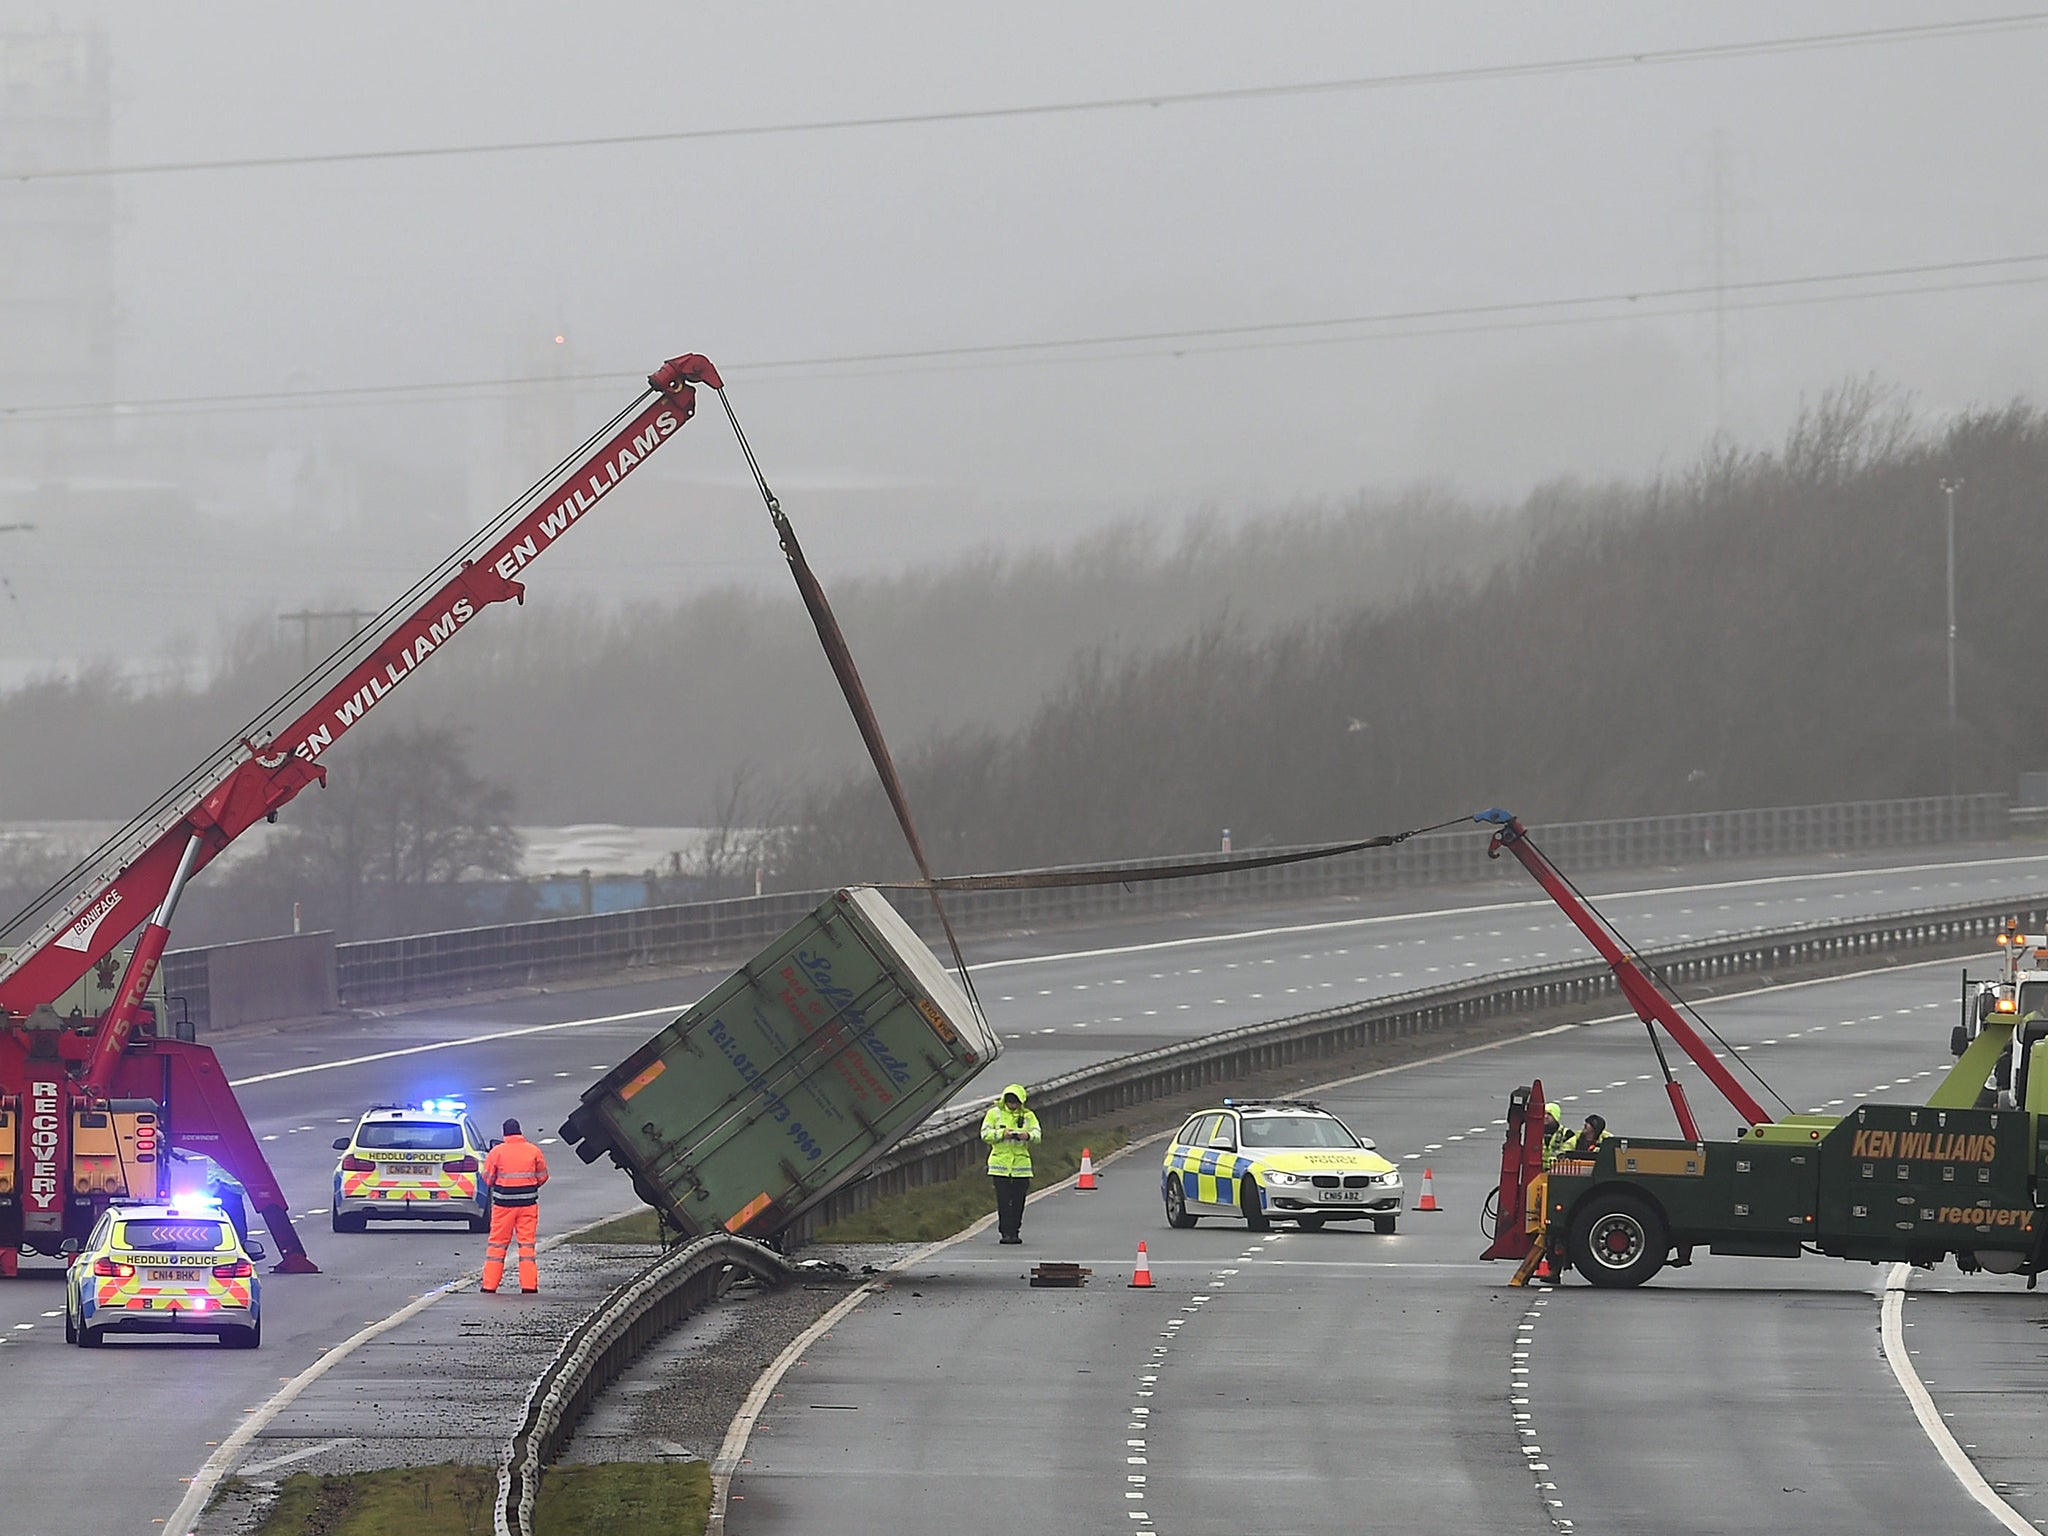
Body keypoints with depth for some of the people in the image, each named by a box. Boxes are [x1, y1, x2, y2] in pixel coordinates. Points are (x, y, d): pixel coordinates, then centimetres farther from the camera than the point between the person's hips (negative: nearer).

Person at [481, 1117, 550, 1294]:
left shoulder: (497, 1152, -6)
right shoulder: (533, 1151, 0)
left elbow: (488, 1179, 0)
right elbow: (542, 1177, 8)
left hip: (503, 1204, -1)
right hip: (528, 1203, 1)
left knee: (497, 1244, 6)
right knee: (527, 1243, 6)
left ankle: (489, 1285, 7)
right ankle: (529, 1285, 2)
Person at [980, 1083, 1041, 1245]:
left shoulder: (1028, 1116, 7)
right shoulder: (994, 1113, 3)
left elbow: (1037, 1135, -2)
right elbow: (985, 1134, -4)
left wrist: (1028, 1136, -25)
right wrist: (1002, 1134, -21)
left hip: (1021, 1163, 2)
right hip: (1000, 1163, -2)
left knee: (1018, 1201, 3)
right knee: (1003, 1201, -6)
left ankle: (1015, 1232, 11)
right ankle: (1005, 1232, -3)